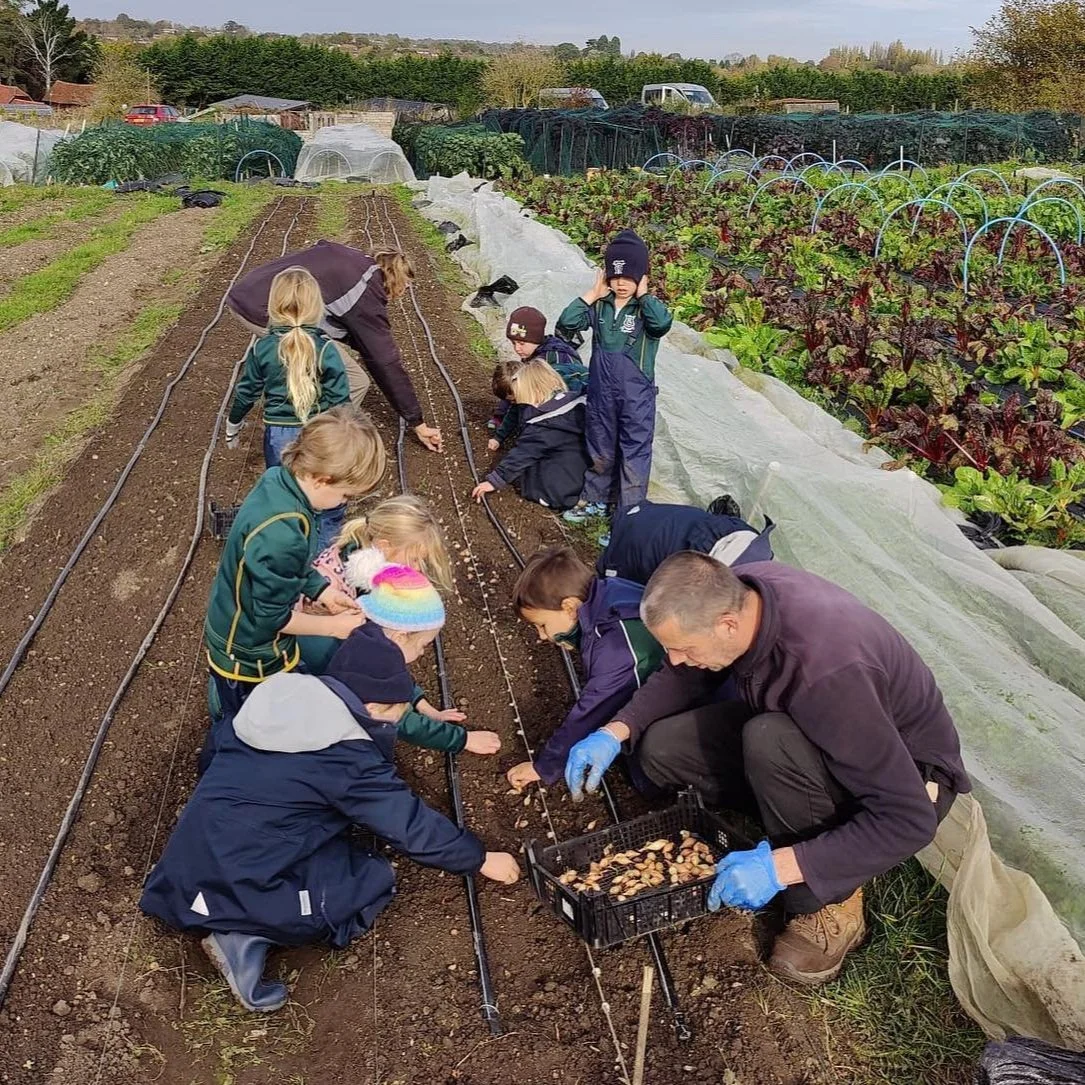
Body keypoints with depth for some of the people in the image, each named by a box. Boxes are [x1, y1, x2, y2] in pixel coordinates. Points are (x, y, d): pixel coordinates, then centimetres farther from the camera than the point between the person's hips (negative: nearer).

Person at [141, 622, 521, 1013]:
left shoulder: (288, 695, 1)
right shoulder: (346, 758, -18)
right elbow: (412, 825, -9)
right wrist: (479, 859, 4)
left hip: (195, 861, 8)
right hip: (234, 884, -8)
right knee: (374, 879, 3)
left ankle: (241, 926, 4)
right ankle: (247, 936, -6)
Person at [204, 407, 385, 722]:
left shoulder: (276, 479, -13)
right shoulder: (282, 536, -40)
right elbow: (272, 616, -26)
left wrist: (322, 590, -2)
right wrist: (333, 626, -15)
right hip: (249, 660, -8)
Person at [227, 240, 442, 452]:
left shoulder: (352, 259, 18)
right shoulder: (366, 294, -3)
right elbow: (386, 363, 0)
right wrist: (418, 424, 5)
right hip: (268, 315, -9)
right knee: (353, 383, -1)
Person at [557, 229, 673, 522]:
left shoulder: (647, 308, -10)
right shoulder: (600, 305, -1)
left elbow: (663, 323, -34)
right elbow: (566, 325, -12)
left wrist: (642, 294, -19)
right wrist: (592, 294, -10)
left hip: (636, 395, -4)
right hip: (601, 392, 4)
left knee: (634, 453, 4)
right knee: (600, 451, 20)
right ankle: (595, 500, 38)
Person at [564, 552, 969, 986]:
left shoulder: (825, 672, -39)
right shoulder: (735, 593, -18)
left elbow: (909, 820, -35)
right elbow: (681, 677, 3)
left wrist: (780, 866, -37)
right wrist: (615, 732, -11)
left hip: (912, 776, -6)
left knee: (769, 742, -37)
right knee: (661, 748, -8)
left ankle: (831, 906, -15)